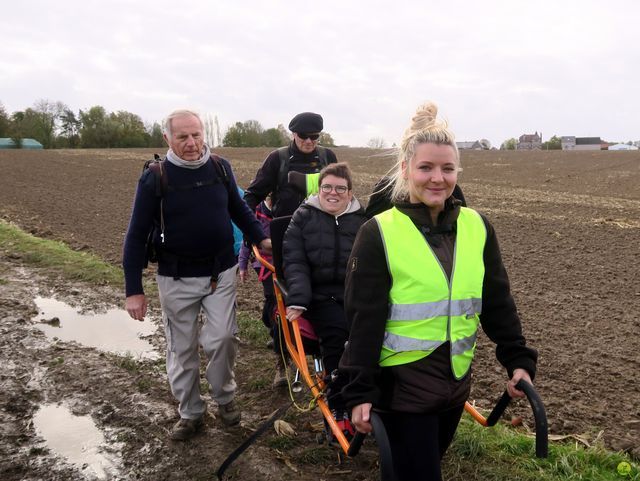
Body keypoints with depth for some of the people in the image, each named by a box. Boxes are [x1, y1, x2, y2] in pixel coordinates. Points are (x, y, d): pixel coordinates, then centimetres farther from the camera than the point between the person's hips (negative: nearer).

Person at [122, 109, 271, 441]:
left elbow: (238, 208, 15)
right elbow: (137, 235, -7)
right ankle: (190, 413, 28)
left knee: (221, 339, -3)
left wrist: (261, 238, 8)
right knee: (182, 348, 9)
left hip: (221, 272, 2)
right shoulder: (155, 177, -10)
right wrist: (133, 290, -8)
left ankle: (224, 397, 24)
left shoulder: (220, 167, -2)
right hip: (177, 278, -1)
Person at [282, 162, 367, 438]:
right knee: (337, 332, -30)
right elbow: (295, 262, 1)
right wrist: (297, 300, -14)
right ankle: (337, 408, -12)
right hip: (320, 294, -1)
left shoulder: (363, 219, 13)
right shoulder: (303, 217, 9)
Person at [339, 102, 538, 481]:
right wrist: (359, 391, -14)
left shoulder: (476, 227, -1)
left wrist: (519, 359, 3)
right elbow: (364, 319, -14)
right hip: (403, 383, -5)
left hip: (457, 379, 5)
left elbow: (498, 302, 6)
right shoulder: (379, 233, -14)